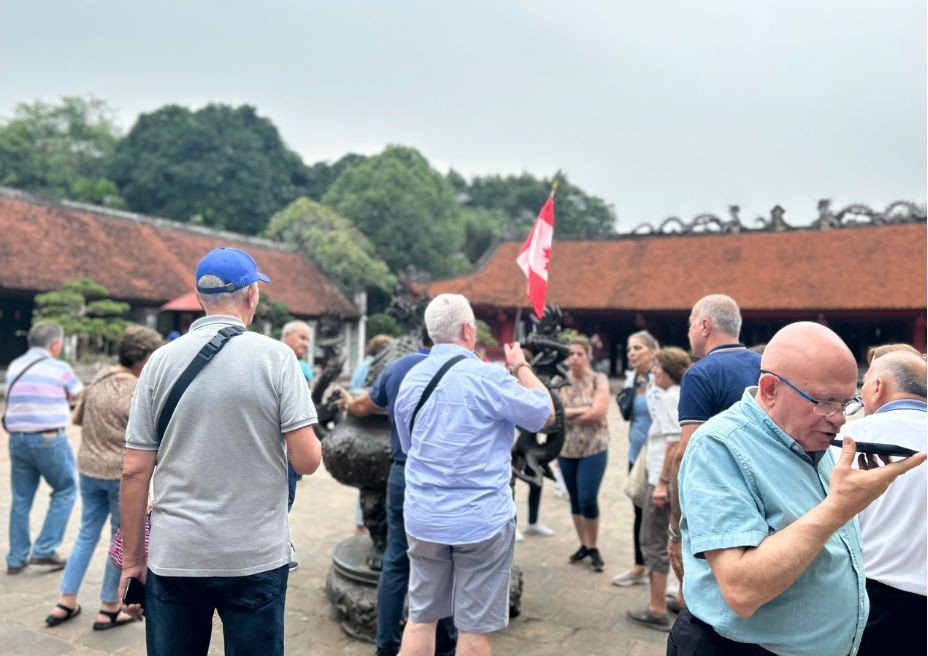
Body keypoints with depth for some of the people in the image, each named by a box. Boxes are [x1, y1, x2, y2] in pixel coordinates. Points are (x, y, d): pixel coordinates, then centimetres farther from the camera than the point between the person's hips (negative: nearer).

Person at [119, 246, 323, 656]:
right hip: (256, 558, -2)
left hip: (173, 556, 2)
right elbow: (307, 460, -11)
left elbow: (134, 472, 0)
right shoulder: (276, 356, -8)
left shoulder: (162, 360, 0)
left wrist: (132, 559, 10)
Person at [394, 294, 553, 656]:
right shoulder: (488, 376, -15)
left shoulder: (411, 379, 4)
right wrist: (521, 367, 9)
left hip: (423, 517, 5)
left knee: (420, 618, 15)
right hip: (481, 519, -5)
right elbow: (546, 415, -2)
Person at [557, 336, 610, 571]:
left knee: (587, 499, -6)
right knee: (574, 499, 11)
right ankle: (583, 545, 27)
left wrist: (567, 414, -8)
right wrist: (581, 411, -14)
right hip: (567, 449, 4)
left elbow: (599, 412, -16)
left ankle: (594, 548, 13)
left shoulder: (598, 380, -4)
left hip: (593, 449, -3)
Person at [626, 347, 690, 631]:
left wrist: (662, 482, -21)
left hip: (666, 480, -9)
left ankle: (657, 611, 5)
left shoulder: (669, 397, -15)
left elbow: (675, 442, -22)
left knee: (654, 543, -1)